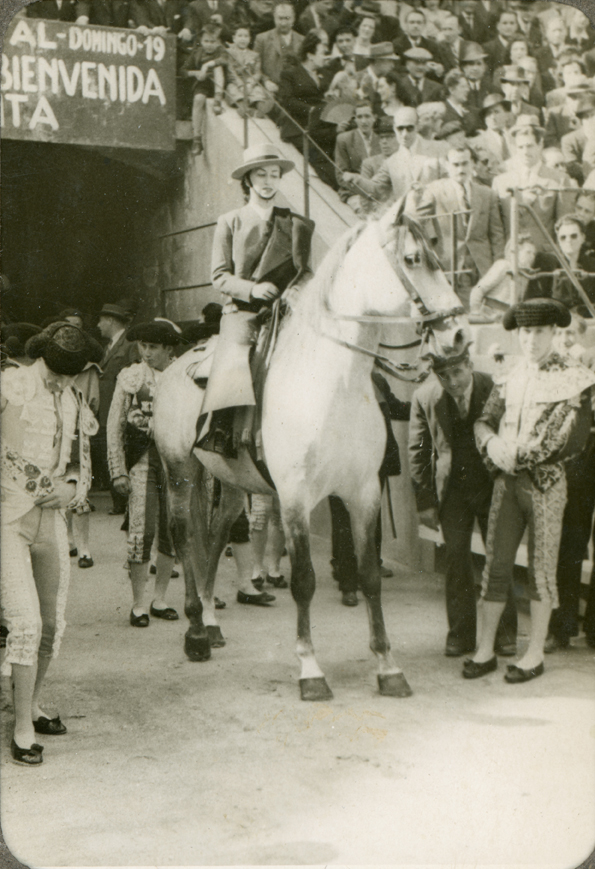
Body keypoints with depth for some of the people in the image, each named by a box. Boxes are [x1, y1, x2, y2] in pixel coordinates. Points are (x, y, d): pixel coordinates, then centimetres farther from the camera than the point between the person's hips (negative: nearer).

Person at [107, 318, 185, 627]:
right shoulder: (130, 377, 3)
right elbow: (114, 425, 4)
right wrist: (118, 470, -2)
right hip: (142, 458, -2)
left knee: (172, 530, 5)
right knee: (142, 529, -8)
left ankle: (160, 600, 19)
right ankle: (139, 604, 3)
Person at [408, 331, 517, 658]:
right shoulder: (424, 397, -8)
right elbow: (418, 452, 0)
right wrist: (425, 501, -2)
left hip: (494, 485, -1)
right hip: (453, 489, 1)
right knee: (456, 557, 1)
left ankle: (504, 632, 17)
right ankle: (460, 634, 12)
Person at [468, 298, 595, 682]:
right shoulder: (510, 378, 11)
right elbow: (484, 422, 7)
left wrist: (521, 455, -15)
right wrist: (492, 444, -15)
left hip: (546, 481, -4)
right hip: (507, 479, 4)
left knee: (542, 565, 4)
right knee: (496, 563, 4)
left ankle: (535, 654, 14)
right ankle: (486, 650, 12)